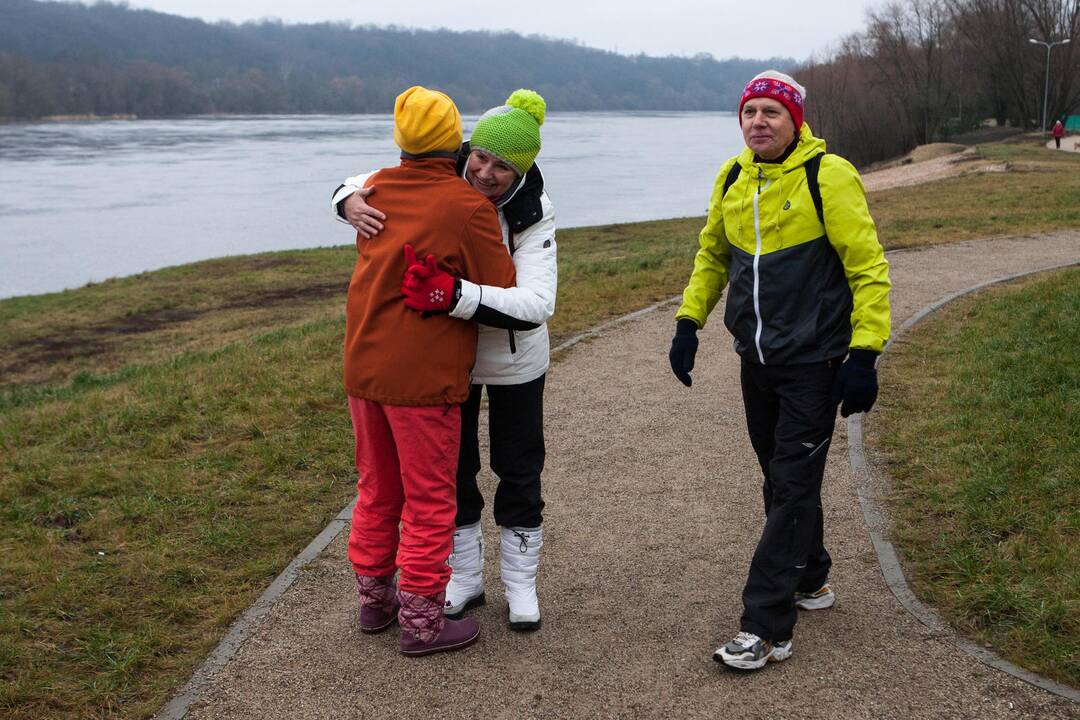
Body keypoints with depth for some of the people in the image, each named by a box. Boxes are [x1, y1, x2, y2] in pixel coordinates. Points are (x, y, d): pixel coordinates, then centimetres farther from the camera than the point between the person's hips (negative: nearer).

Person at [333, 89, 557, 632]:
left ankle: (520, 583, 29)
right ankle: (464, 578, 30)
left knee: (518, 471, 10)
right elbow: (363, 184, -7)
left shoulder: (534, 215, -26)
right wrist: (350, 202, -33)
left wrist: (456, 296, -51)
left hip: (513, 361, -2)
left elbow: (536, 304, -38)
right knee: (452, 467, 12)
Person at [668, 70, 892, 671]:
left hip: (813, 362, -6)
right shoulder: (733, 179, 6)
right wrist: (689, 322, 12)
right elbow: (712, 254, 20)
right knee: (781, 478, 16)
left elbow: (868, 266, -13)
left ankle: (767, 627, -1)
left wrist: (864, 353, -17)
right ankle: (811, 580, 36)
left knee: (793, 487, -5)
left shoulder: (827, 176, -13)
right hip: (757, 358, 6)